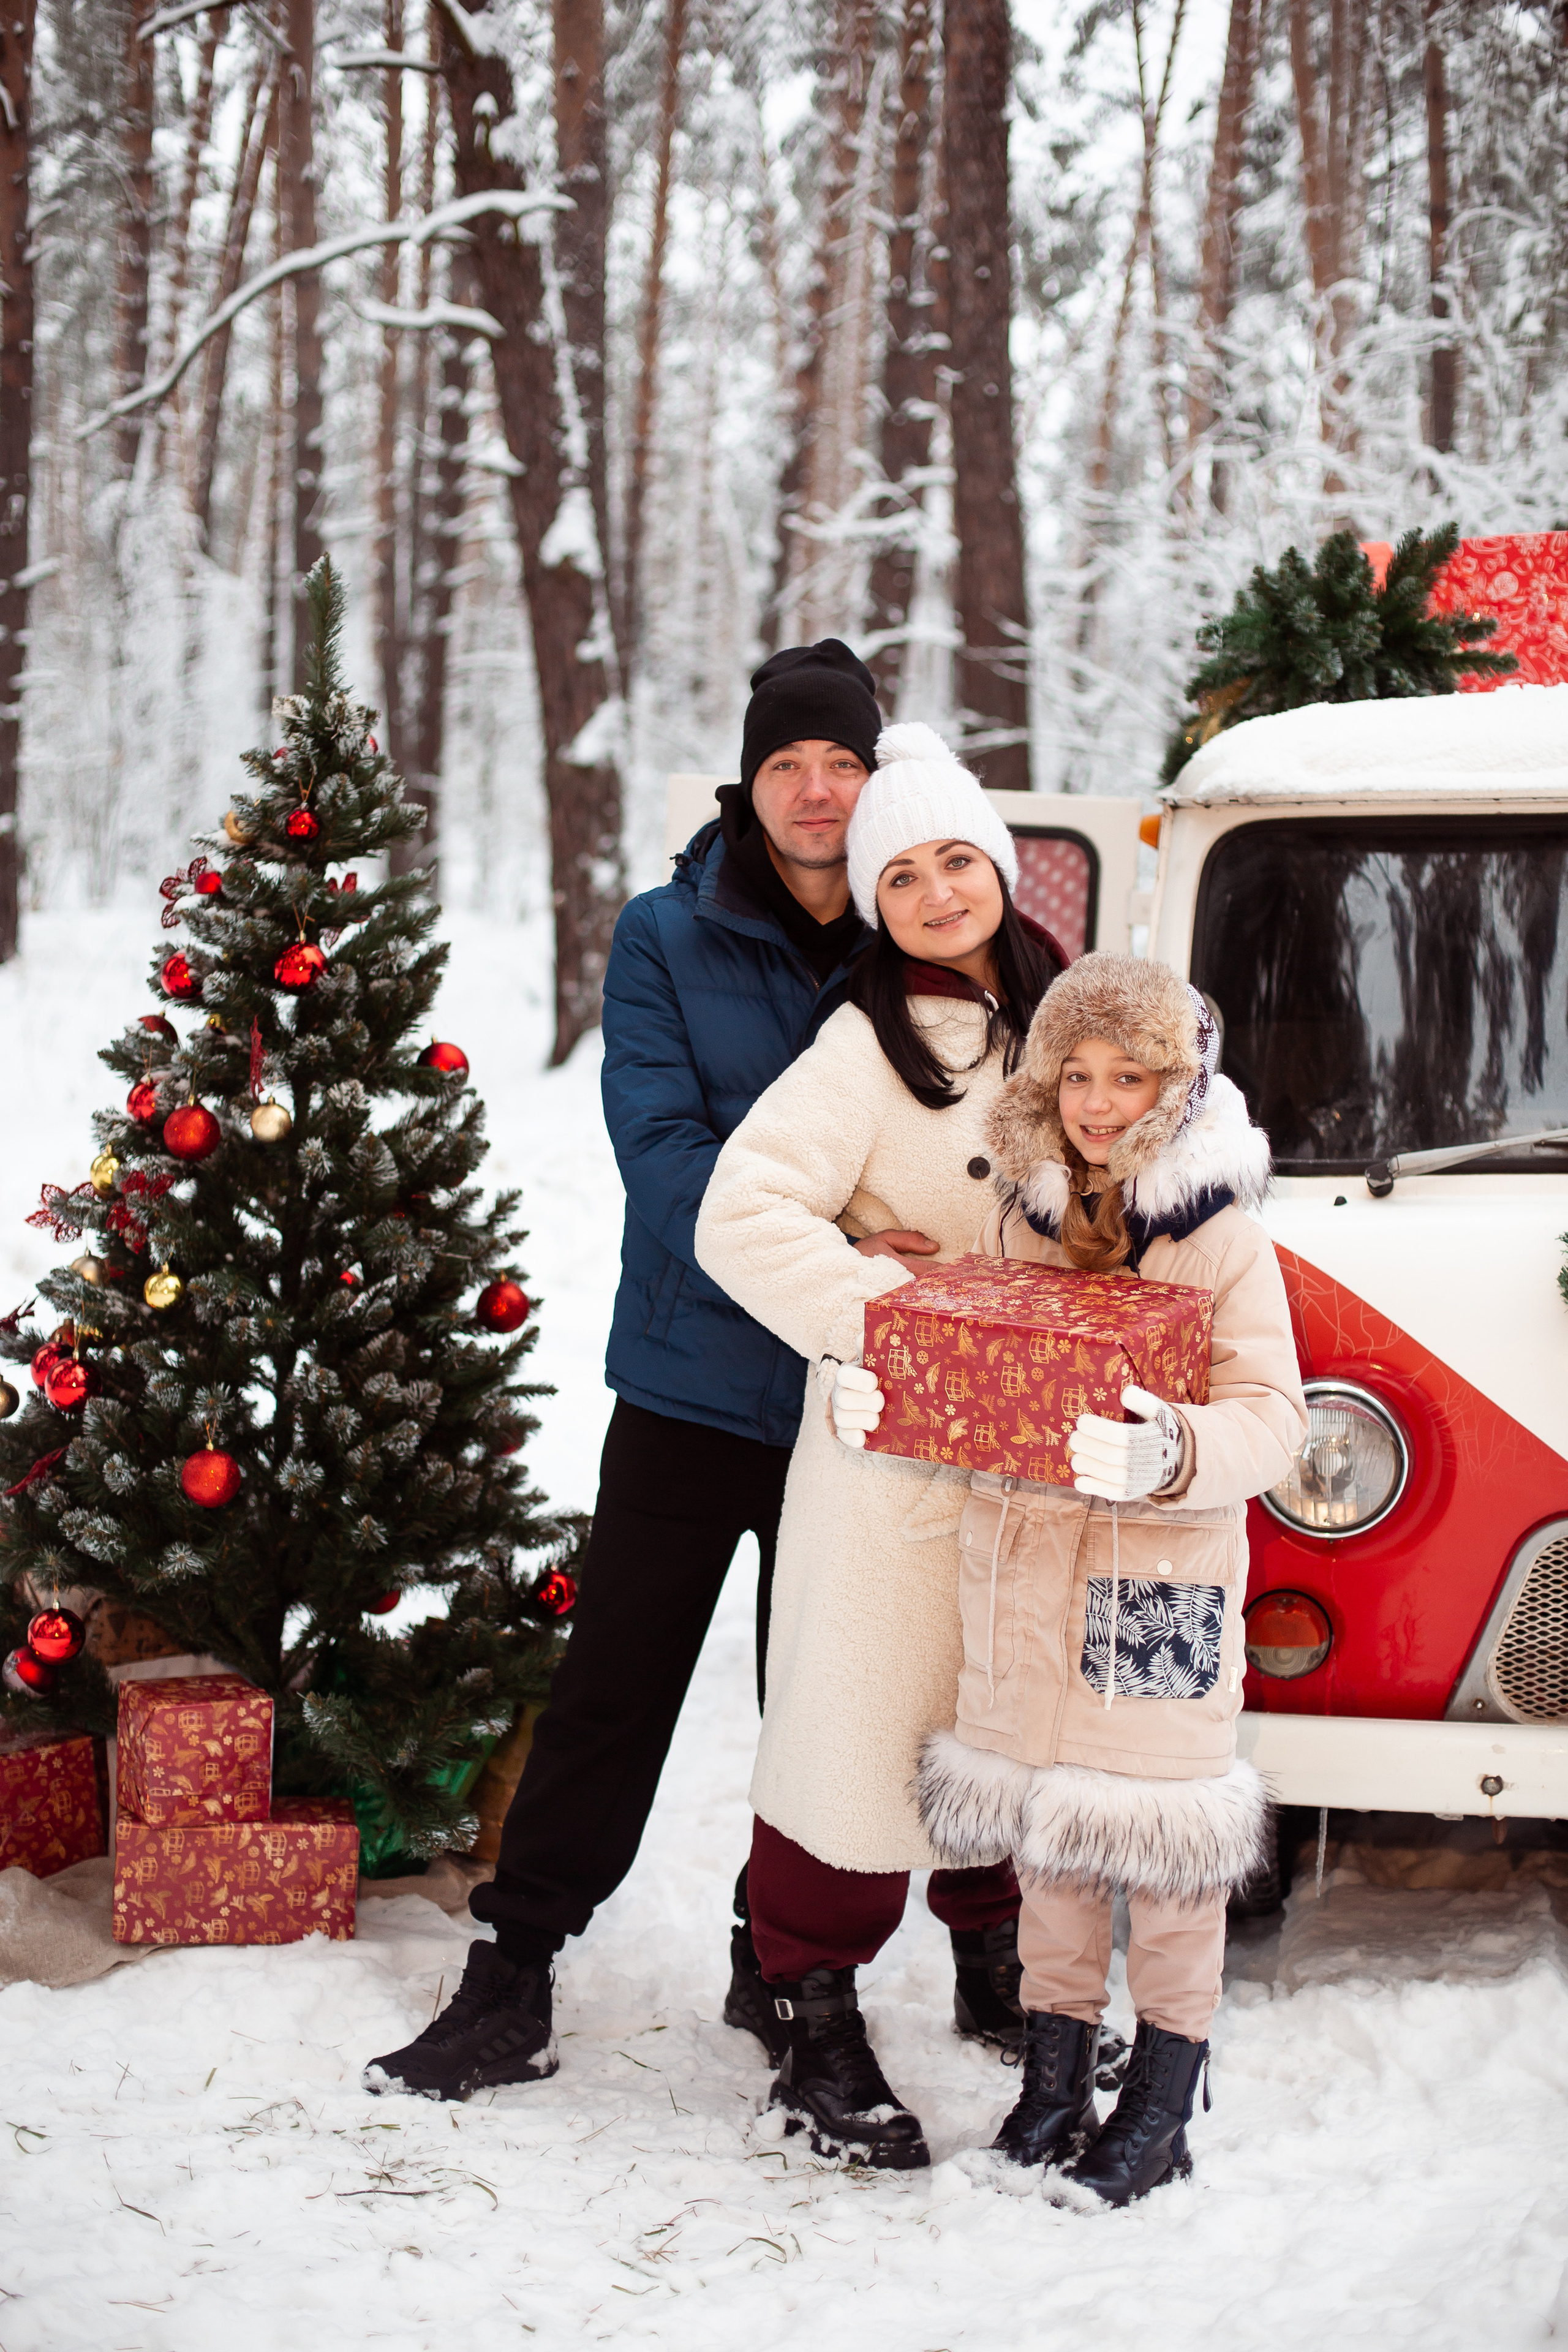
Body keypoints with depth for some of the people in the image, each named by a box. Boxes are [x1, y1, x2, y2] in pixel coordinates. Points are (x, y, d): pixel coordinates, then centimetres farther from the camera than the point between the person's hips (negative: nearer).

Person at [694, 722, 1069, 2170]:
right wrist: (878, 1306, -25)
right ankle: (818, 2028, 4)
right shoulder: (870, 1045, -12)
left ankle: (998, 1974, 33)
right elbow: (740, 1218, -20)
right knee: (863, 1716, -4)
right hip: (890, 1443, -6)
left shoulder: (1054, 1015, 10)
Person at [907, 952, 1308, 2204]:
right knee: (1045, 1826, 12)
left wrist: (1164, 1454, -33)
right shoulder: (1020, 1219, 8)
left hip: (1165, 1580, -5)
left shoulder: (1227, 1241, -8)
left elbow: (1269, 1420, -15)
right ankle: (1055, 2070, 25)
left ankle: (1164, 2100, 11)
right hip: (1026, 1570, 5)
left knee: (1167, 1840, -1)